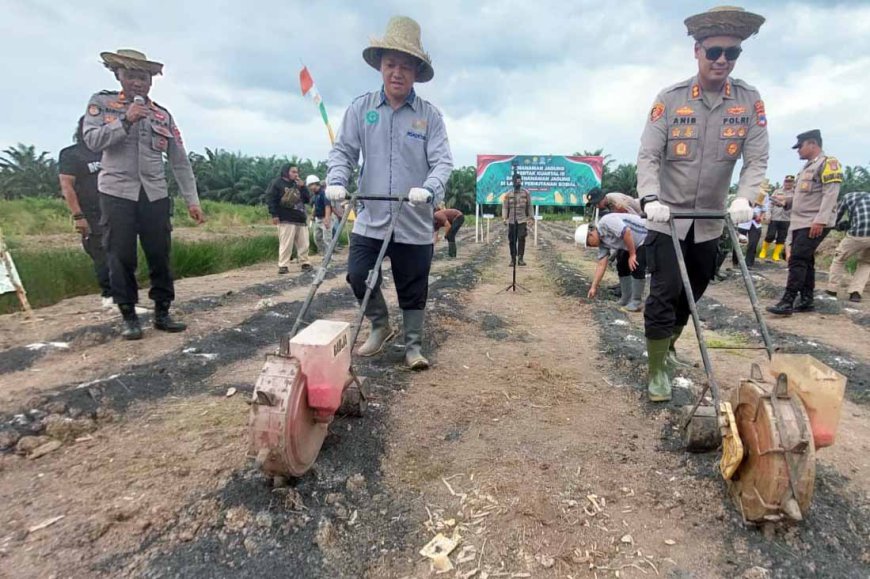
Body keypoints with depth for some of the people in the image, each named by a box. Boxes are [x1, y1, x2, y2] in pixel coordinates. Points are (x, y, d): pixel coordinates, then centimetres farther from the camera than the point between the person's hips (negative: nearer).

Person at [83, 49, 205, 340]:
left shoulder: (163, 116, 11)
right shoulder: (101, 103, 6)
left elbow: (180, 161, 8)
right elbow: (92, 140, -7)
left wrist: (192, 200, 3)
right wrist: (126, 121, -17)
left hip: (155, 195, 2)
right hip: (117, 193, -2)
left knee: (160, 256, 1)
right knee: (121, 258, 0)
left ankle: (162, 313, 13)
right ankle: (129, 317, 11)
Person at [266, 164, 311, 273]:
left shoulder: (297, 185, 20)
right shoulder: (277, 183, 0)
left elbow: (307, 200, 17)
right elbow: (270, 199, -7)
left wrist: (302, 187, 3)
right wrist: (274, 214, -15)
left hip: (301, 219, 7)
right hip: (286, 220, -6)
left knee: (304, 244, 7)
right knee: (286, 244, -9)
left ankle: (305, 263, 18)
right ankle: (283, 266, -3)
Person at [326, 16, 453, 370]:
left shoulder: (430, 116, 0)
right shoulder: (360, 109, 3)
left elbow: (443, 161, -7)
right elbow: (343, 151, 2)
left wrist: (429, 189, -26)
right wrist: (337, 181, -17)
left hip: (415, 222, -1)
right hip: (370, 219, 2)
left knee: (413, 290, 8)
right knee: (358, 276, 0)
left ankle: (413, 345, 26)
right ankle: (380, 325, 27)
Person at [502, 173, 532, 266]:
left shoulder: (526, 193, 5)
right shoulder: (508, 194, 4)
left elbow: (529, 206, 8)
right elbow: (505, 207, 2)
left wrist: (530, 218, 5)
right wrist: (504, 218, -9)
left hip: (522, 220, -1)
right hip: (511, 221, 1)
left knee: (521, 239, -11)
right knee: (512, 240, 4)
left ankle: (520, 258, -7)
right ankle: (513, 259, 14)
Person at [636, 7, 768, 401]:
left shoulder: (750, 101, -1)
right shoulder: (669, 99, -7)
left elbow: (757, 159, -4)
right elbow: (648, 155, -12)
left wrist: (743, 197, -23)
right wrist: (651, 198, -29)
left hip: (710, 221, 3)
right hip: (667, 217, -3)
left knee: (692, 293, 15)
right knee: (665, 293, -7)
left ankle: (667, 346, 39)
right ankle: (658, 369, 7)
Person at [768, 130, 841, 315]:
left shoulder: (828, 163, -8)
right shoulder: (808, 166, 21)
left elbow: (830, 194, -18)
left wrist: (820, 220, -25)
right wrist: (786, 201, 10)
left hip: (814, 224, -9)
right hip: (800, 223, 9)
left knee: (797, 260, -15)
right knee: (805, 261, 10)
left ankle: (787, 302, -16)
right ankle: (807, 300, 16)